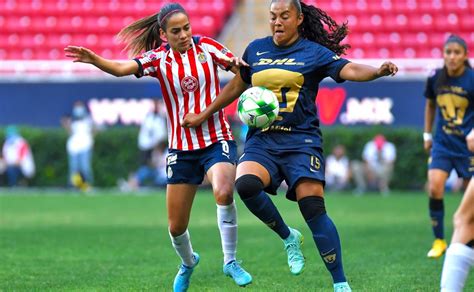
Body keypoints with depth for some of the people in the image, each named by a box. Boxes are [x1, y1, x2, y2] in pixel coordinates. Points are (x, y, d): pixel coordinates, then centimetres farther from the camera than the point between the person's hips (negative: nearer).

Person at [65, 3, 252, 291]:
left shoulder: (206, 46, -2)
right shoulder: (158, 58, -5)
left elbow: (240, 67, 9)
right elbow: (123, 68, -21)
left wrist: (238, 64, -16)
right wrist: (93, 59, -41)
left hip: (217, 140, -1)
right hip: (181, 148, 1)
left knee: (224, 193, -33)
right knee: (176, 227, 7)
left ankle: (230, 260, -15)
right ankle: (188, 262, 41)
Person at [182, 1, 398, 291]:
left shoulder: (313, 52, 0)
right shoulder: (256, 49, 12)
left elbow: (348, 70, -14)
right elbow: (237, 85, 26)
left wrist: (379, 70, -34)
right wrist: (204, 115, 30)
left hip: (301, 140, -3)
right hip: (261, 141, 3)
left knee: (313, 208, -16)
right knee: (245, 185, -27)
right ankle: (288, 237, 0)